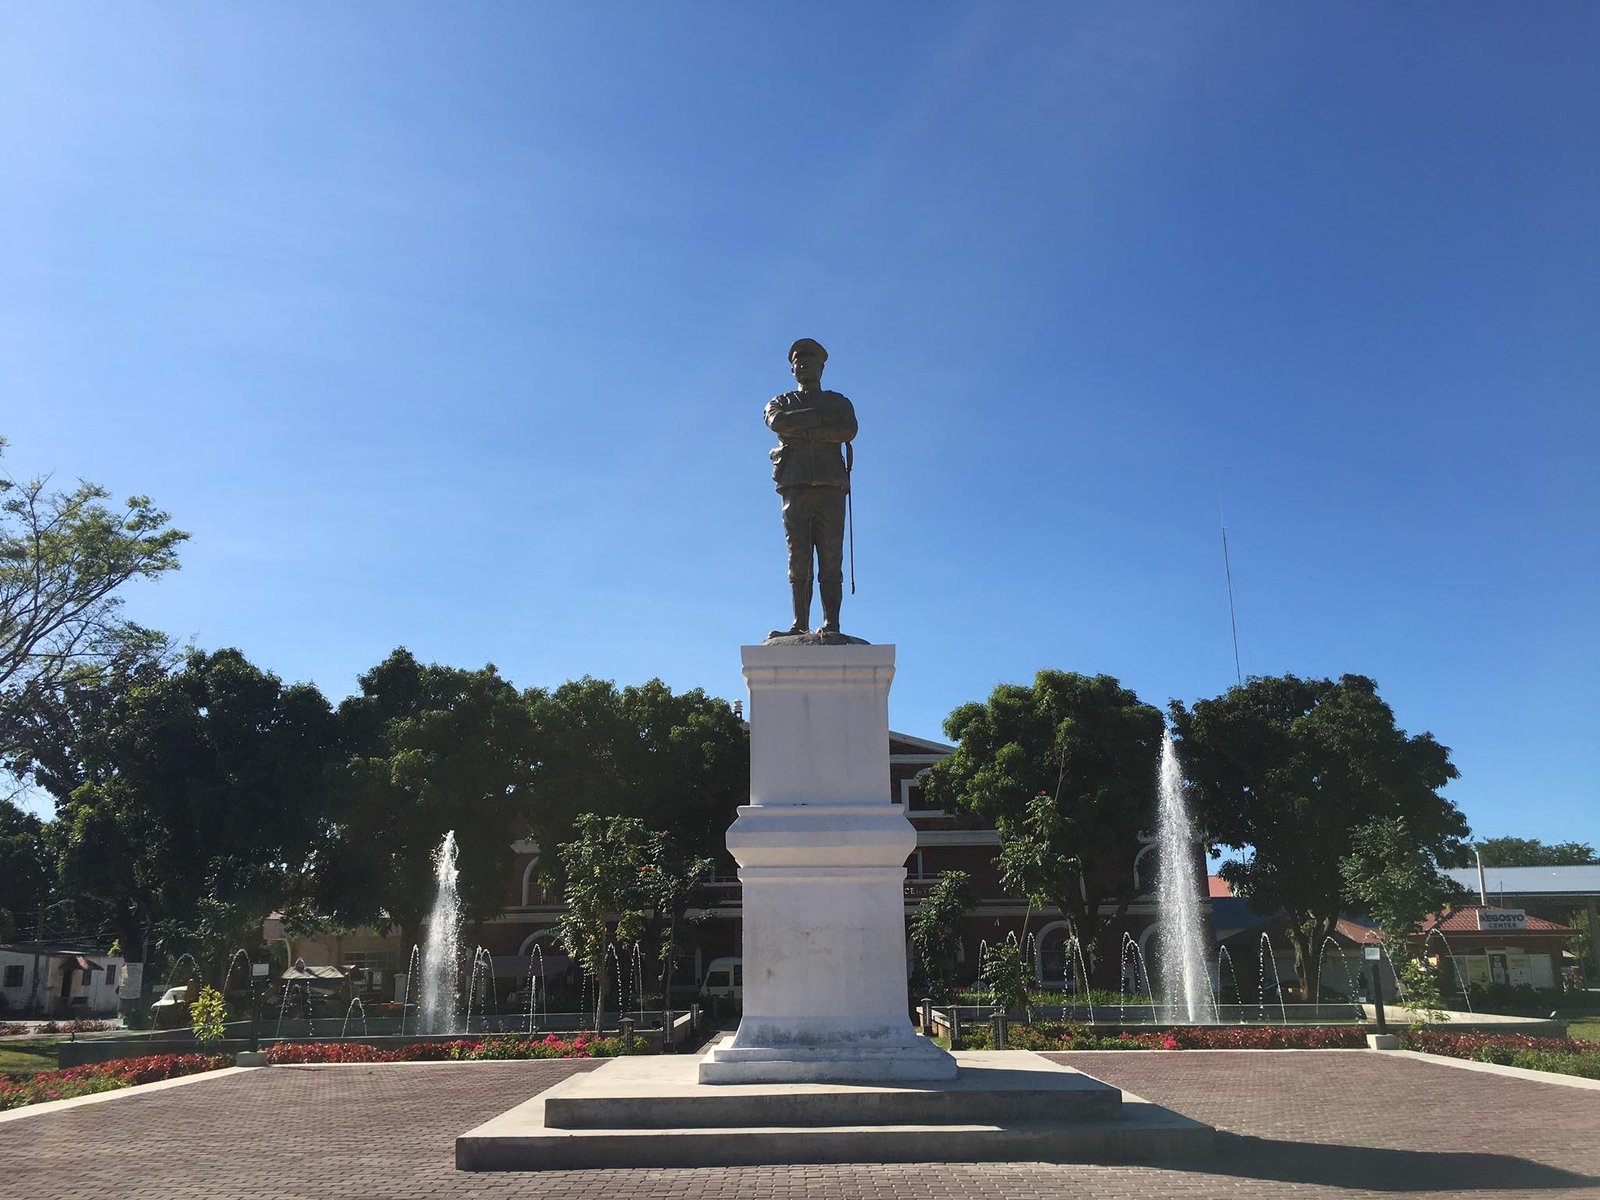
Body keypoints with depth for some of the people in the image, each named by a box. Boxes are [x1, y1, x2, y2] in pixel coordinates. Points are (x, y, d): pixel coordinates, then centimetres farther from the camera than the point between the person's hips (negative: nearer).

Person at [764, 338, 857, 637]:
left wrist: (802, 430, -3)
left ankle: (831, 626, -13)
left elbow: (849, 431, -1)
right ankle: (800, 626, -10)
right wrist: (821, 417, -2)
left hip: (830, 488, -1)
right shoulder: (781, 402, 24)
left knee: (831, 561, -8)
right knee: (798, 560, -7)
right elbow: (777, 422, -2)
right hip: (795, 487, 1)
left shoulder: (838, 402, 22)